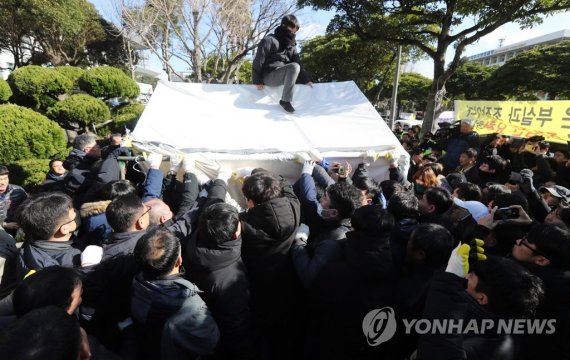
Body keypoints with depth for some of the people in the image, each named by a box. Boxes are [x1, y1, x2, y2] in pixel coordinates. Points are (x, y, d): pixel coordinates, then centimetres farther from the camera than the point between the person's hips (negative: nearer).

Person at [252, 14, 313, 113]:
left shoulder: (292, 46, 16)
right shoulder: (270, 40, -6)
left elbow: (297, 63, 11)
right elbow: (258, 60, -11)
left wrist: (306, 79, -4)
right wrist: (257, 81, -18)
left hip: (282, 77, 8)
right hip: (268, 76, -8)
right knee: (294, 67, -27)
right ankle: (285, 100, -26)